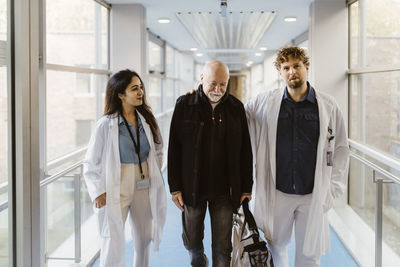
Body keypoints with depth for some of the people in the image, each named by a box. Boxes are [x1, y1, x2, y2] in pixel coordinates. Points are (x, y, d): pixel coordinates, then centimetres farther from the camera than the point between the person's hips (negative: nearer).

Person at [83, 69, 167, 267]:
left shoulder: (147, 120, 3)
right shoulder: (106, 125, -10)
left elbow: (158, 151, 17)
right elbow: (91, 164, -5)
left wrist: (153, 176, 9)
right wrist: (98, 192, -10)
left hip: (144, 190, 5)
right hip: (117, 190, -5)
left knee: (143, 242, 16)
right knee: (113, 245, -5)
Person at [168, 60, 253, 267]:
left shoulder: (236, 108, 2)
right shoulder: (185, 105, -3)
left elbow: (245, 151, 7)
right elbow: (174, 149, -1)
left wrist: (246, 188, 5)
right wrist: (175, 187, -4)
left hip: (224, 190, 1)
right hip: (192, 188, 0)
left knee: (223, 247, 7)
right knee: (192, 241, 13)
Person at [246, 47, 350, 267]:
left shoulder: (328, 106, 0)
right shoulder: (265, 103, 1)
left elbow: (341, 148, 6)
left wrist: (333, 188, 1)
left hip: (313, 194, 0)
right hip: (277, 192, 1)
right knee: (276, 245, 13)